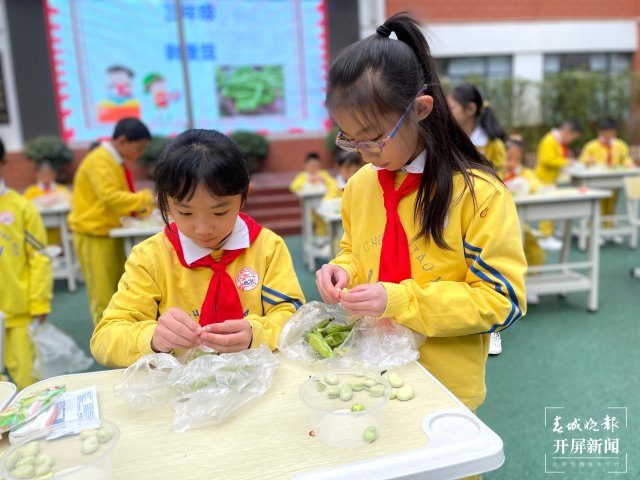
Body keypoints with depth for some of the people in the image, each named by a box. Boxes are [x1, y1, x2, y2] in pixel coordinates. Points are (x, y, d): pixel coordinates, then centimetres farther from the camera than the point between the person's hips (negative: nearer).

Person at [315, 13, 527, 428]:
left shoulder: (478, 192, -18)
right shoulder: (359, 186, -1)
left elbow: (502, 301, -17)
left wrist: (398, 301, -26)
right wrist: (342, 272, -10)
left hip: (445, 386, -4)